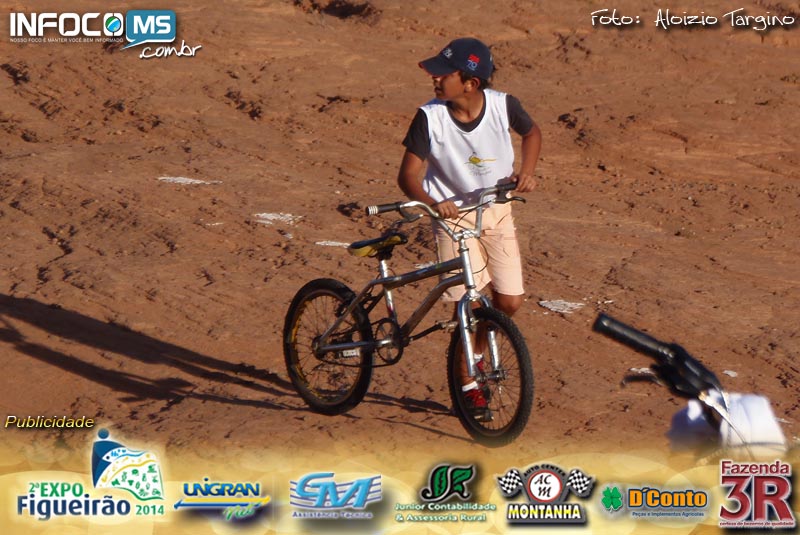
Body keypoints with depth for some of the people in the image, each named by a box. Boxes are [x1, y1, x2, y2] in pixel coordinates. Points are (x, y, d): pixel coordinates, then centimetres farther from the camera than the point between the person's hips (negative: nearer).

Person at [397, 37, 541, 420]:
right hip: (453, 214, -2)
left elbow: (532, 133, 8)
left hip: (497, 211, 2)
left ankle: (476, 355, 30)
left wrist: (526, 171, -8)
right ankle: (468, 386, 12)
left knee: (510, 302, 0)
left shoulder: (503, 106, -15)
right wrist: (431, 202, -38)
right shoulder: (430, 117, -19)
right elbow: (408, 175, -18)